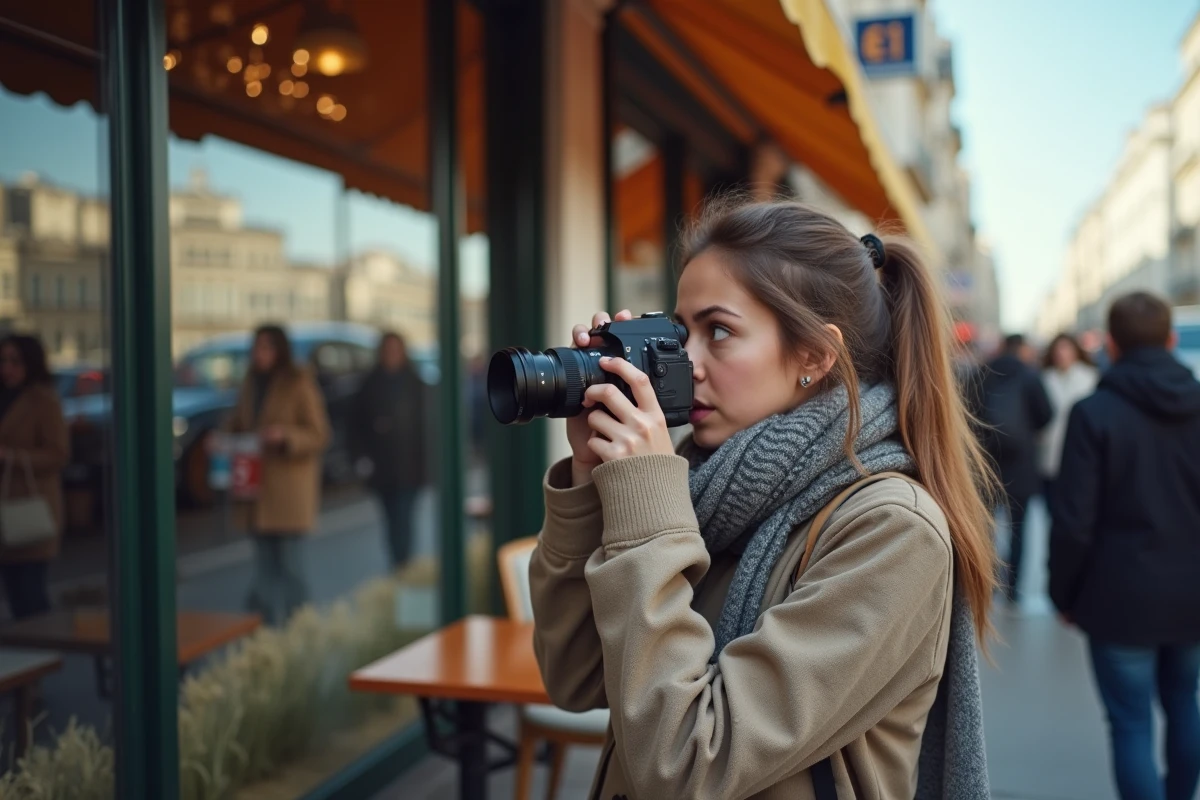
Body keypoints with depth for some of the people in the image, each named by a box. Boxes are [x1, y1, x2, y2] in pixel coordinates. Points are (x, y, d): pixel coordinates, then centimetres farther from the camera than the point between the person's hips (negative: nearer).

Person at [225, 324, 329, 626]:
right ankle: (269, 625, 15)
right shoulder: (251, 384, 13)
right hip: (257, 486, 6)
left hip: (289, 488, -6)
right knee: (264, 563, 8)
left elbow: (319, 435, -8)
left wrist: (284, 434, -23)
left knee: (289, 564, -3)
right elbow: (237, 425, 24)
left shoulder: (299, 384, -6)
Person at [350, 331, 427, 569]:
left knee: (402, 515, -10)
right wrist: (364, 454, -1)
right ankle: (399, 562, 18)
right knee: (392, 516, 8)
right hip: (381, 465, 2)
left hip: (409, 464, -2)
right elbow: (357, 423, 8)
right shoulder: (370, 385, 5)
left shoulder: (415, 385, 0)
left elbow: (425, 423, -3)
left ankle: (401, 562, -9)